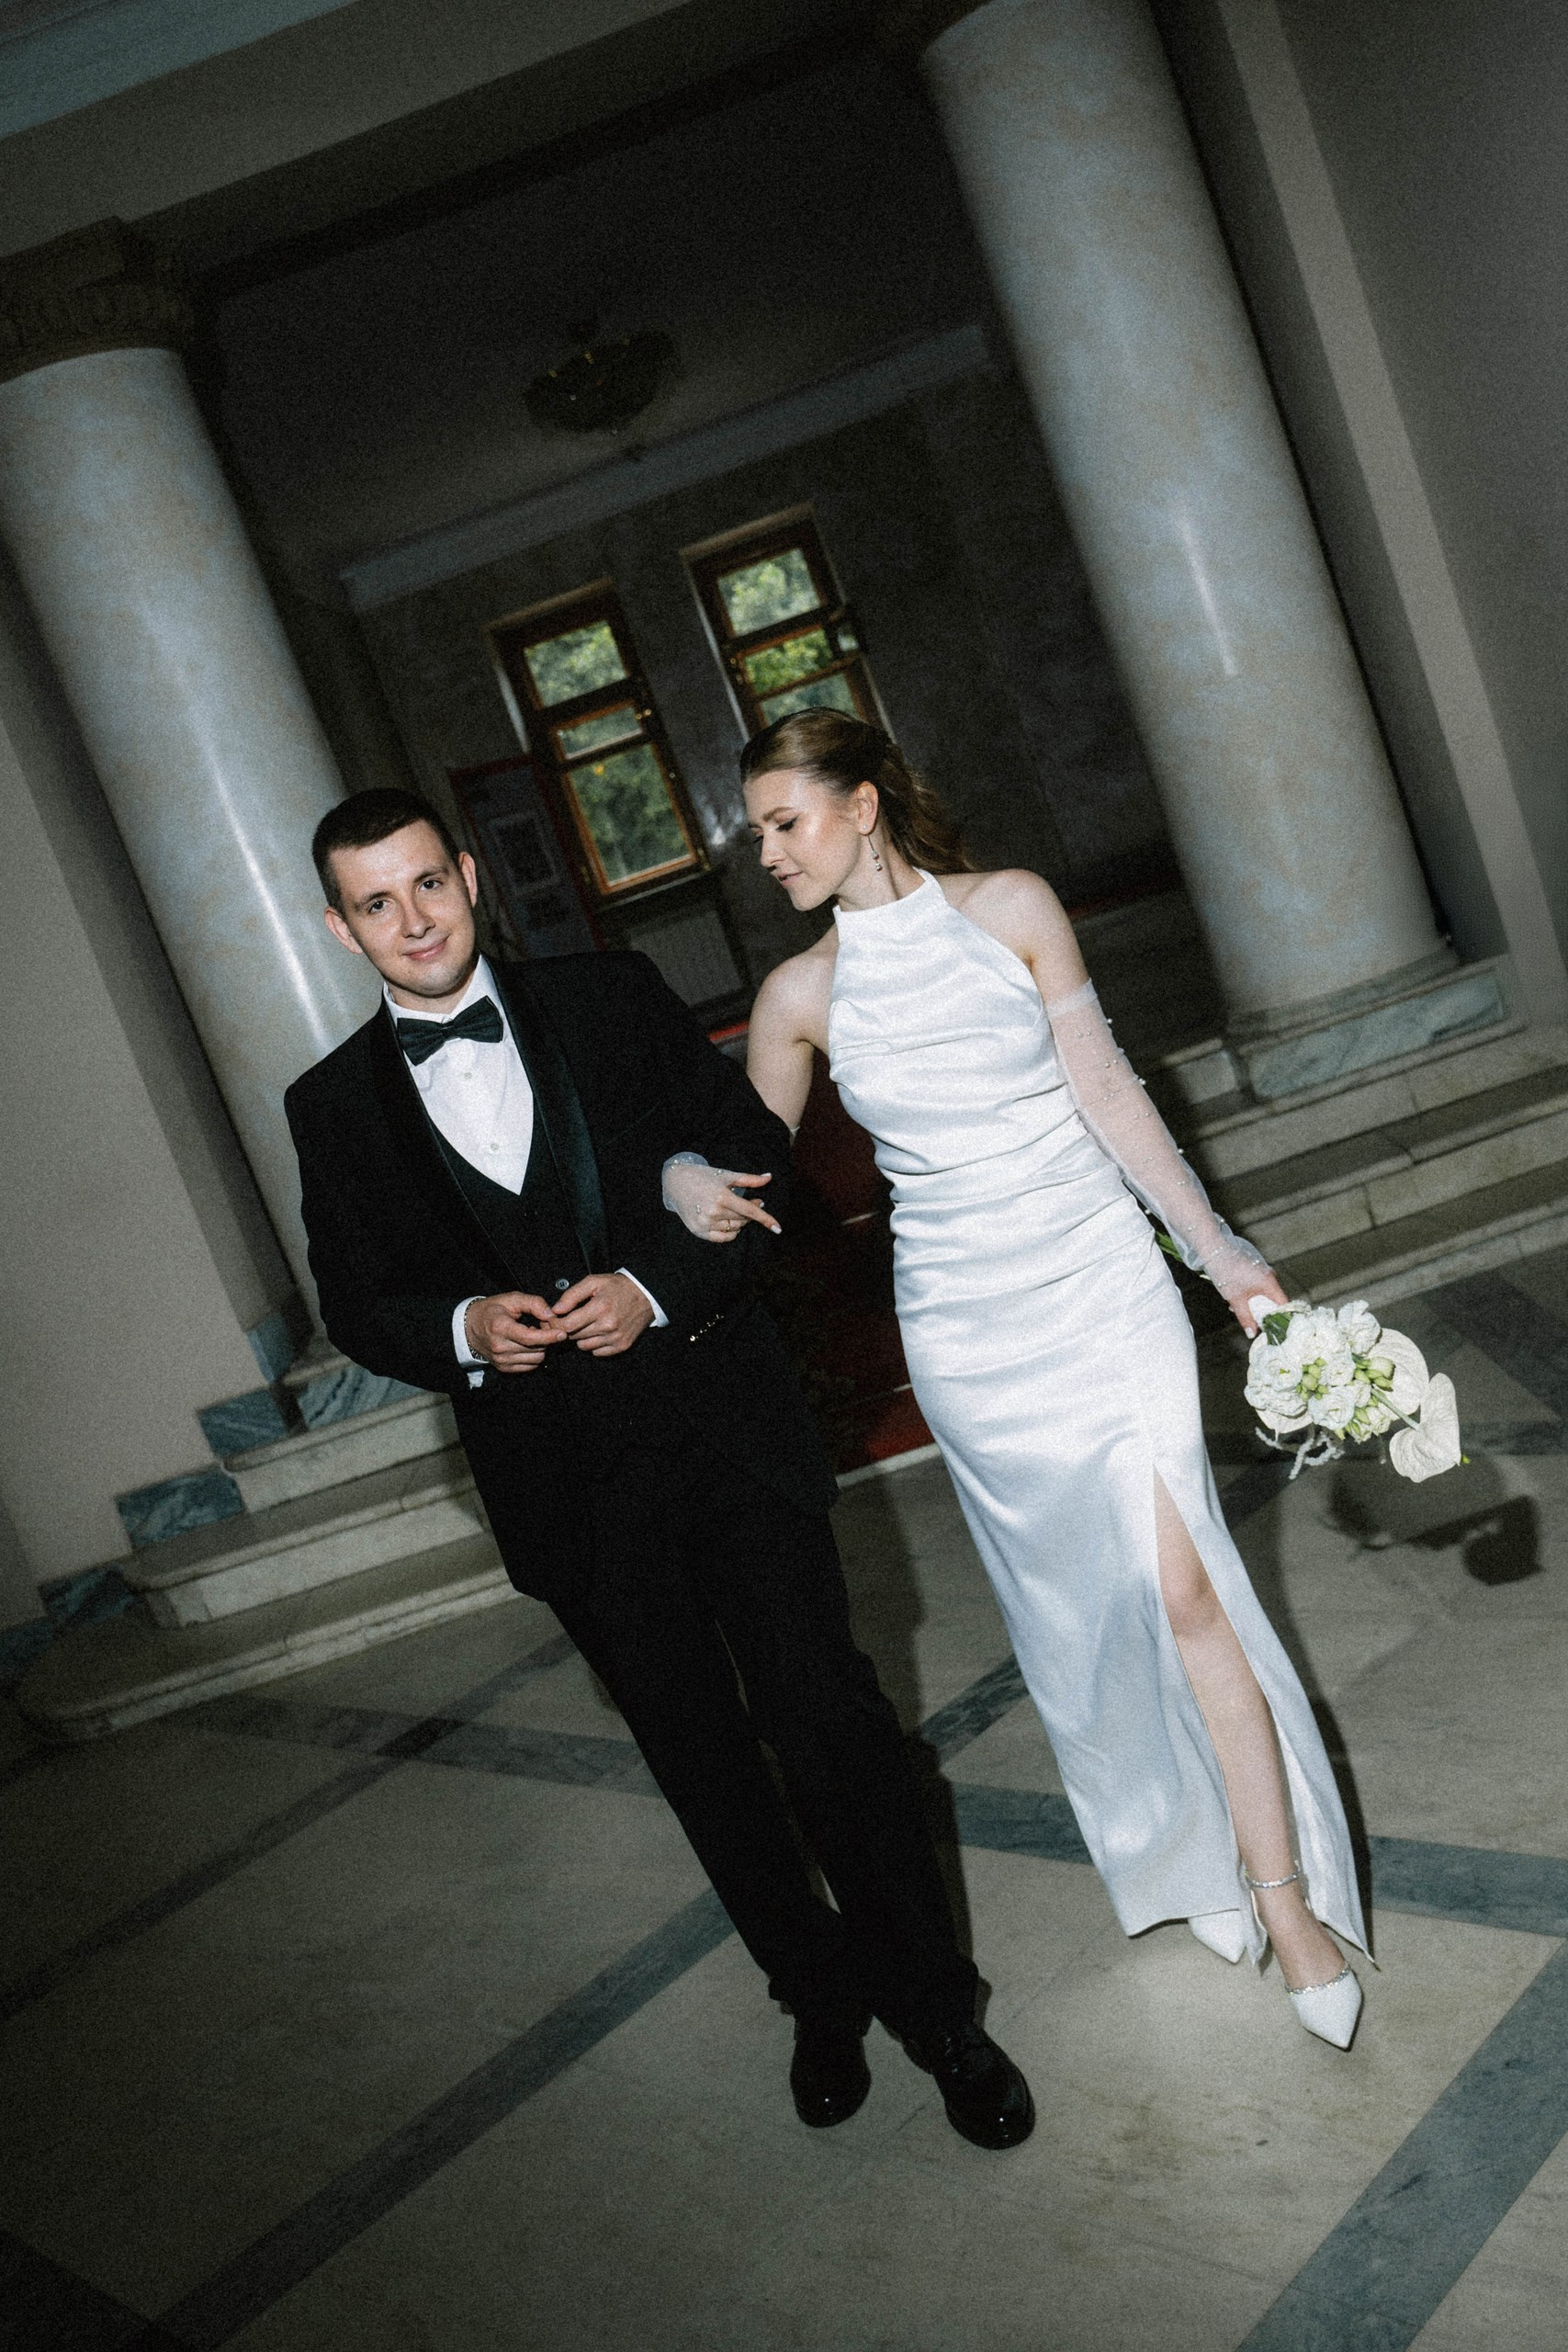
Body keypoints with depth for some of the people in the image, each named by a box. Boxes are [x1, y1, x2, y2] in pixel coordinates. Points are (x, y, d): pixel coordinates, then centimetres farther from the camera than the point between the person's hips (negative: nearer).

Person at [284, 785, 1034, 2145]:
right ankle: (822, 1992, 36)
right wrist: (462, 1328, -15)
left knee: (825, 1710, 1)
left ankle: (933, 1998, 21)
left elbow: (755, 1152, 1)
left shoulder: (615, 1002, 1)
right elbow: (357, 1305, 6)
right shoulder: (335, 1108, 4)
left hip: (723, 1421, -1)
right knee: (702, 1753, 14)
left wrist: (660, 1286, -14)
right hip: (564, 1481, 2)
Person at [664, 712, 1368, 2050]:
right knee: (1077, 1600, 11)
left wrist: (1220, 1251, -1)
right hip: (966, 1327, 2)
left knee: (1182, 1589, -5)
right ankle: (1196, 1860, 32)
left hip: (1102, 1285, -1)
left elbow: (1109, 1096, -1)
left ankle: (1286, 1892, 11)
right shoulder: (802, 994, 1)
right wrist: (690, 1181, -11)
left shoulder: (1011, 909, -3)